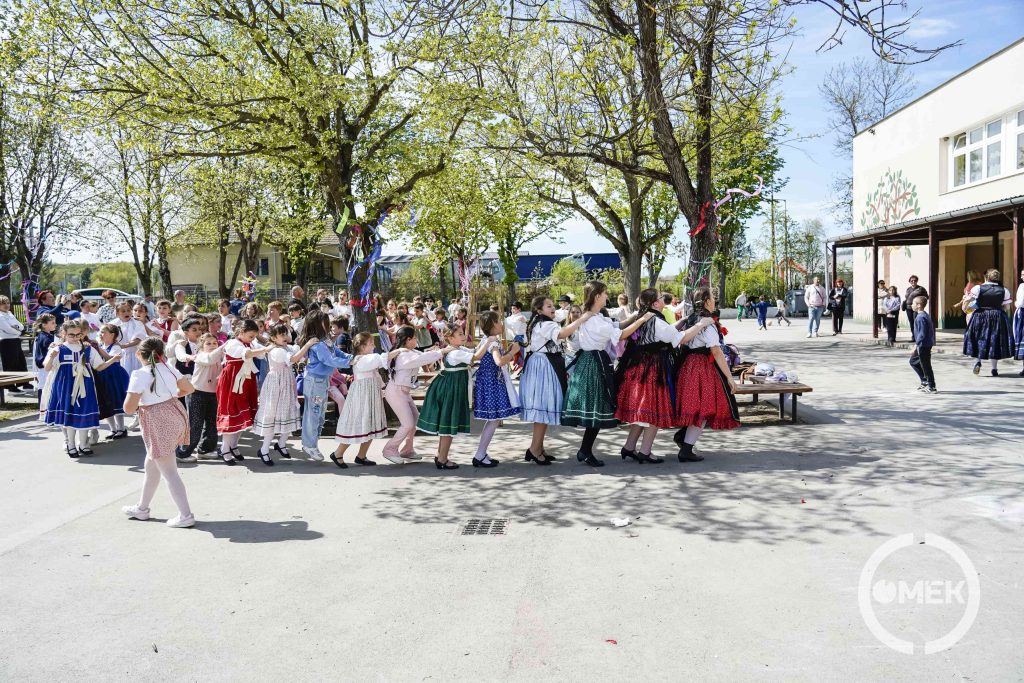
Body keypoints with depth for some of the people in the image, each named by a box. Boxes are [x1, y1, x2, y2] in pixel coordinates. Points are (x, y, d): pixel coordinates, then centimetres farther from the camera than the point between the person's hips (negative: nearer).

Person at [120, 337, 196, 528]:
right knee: (151, 465, 23)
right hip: (175, 417, 8)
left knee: (168, 472, 0)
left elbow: (128, 408, -17)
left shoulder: (140, 375, -16)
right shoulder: (168, 368, 4)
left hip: (158, 424, -8)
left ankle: (186, 516, 2)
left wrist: (139, 403, 4)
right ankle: (142, 508, 38)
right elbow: (188, 388, 15)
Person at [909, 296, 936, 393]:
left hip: (923, 345, -11)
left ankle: (931, 386, 7)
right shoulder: (925, 315, 12)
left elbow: (922, 333, -24)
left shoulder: (921, 317, -20)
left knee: (925, 365, -2)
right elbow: (932, 329, 18)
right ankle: (925, 381, 25)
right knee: (913, 361, 20)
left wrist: (916, 344, -20)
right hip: (923, 345, 11)